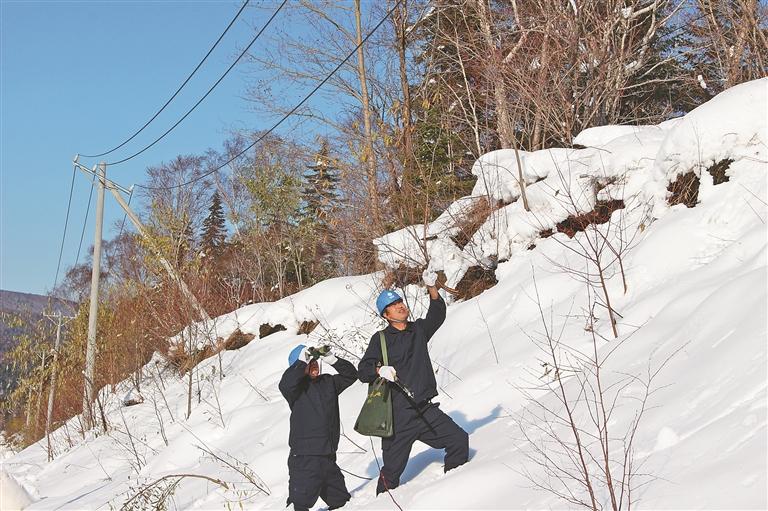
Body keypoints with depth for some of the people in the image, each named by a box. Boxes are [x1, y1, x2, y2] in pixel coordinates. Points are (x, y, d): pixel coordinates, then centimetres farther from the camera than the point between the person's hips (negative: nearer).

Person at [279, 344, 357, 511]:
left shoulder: (329, 382, 12)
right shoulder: (297, 386, -6)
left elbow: (350, 374, 10)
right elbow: (285, 384, -27)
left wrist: (332, 359, -4)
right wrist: (301, 361, -28)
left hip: (328, 454, 6)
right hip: (305, 457, -6)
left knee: (338, 497, 19)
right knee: (302, 496, -6)